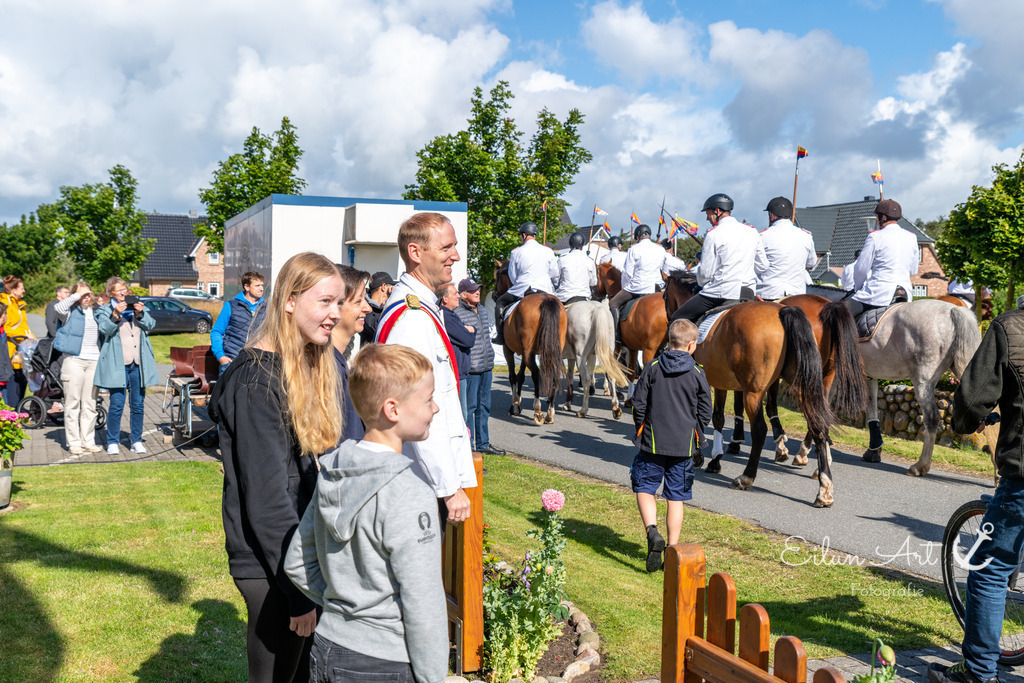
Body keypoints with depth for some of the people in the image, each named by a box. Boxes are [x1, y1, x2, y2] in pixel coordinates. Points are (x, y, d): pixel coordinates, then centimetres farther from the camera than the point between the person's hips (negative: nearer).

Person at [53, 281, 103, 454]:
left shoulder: (95, 312, 17)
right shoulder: (71, 311, 2)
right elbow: (58, 308, -22)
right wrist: (77, 295, -15)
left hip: (93, 360, 5)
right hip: (74, 360, -4)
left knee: (90, 404, 8)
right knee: (72, 403, -1)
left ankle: (88, 441, 14)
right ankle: (74, 442, 4)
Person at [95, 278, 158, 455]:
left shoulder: (137, 307, 18)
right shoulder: (105, 311, 9)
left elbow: (150, 325, 4)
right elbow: (105, 329, -9)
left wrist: (140, 314, -13)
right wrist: (115, 315, -23)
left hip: (138, 365, 3)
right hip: (117, 365, -3)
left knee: (138, 405, 6)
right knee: (116, 405, -5)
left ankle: (136, 441, 16)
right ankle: (113, 442, 6)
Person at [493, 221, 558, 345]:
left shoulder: (516, 252, -3)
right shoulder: (548, 251, 4)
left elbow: (513, 277, 4)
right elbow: (555, 275, 10)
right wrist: (554, 285, 31)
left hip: (523, 291, -2)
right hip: (546, 291, 2)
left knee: (500, 303, 19)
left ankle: (501, 336, 10)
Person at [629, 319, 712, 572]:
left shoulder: (652, 368, -4)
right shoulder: (697, 374, -3)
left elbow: (639, 404, -2)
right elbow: (705, 413, 2)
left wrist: (641, 430, 13)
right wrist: (695, 440, 17)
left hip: (653, 442, -1)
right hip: (683, 446, 1)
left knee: (644, 488, 10)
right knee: (676, 498, 8)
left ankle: (652, 532, -13)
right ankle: (673, 549, 10)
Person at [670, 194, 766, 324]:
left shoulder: (714, 234, -10)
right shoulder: (752, 231, 9)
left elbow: (705, 272, -8)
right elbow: (762, 265, 15)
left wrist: (702, 284, 12)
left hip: (721, 293, -7)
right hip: (748, 292, 7)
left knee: (678, 318, 0)